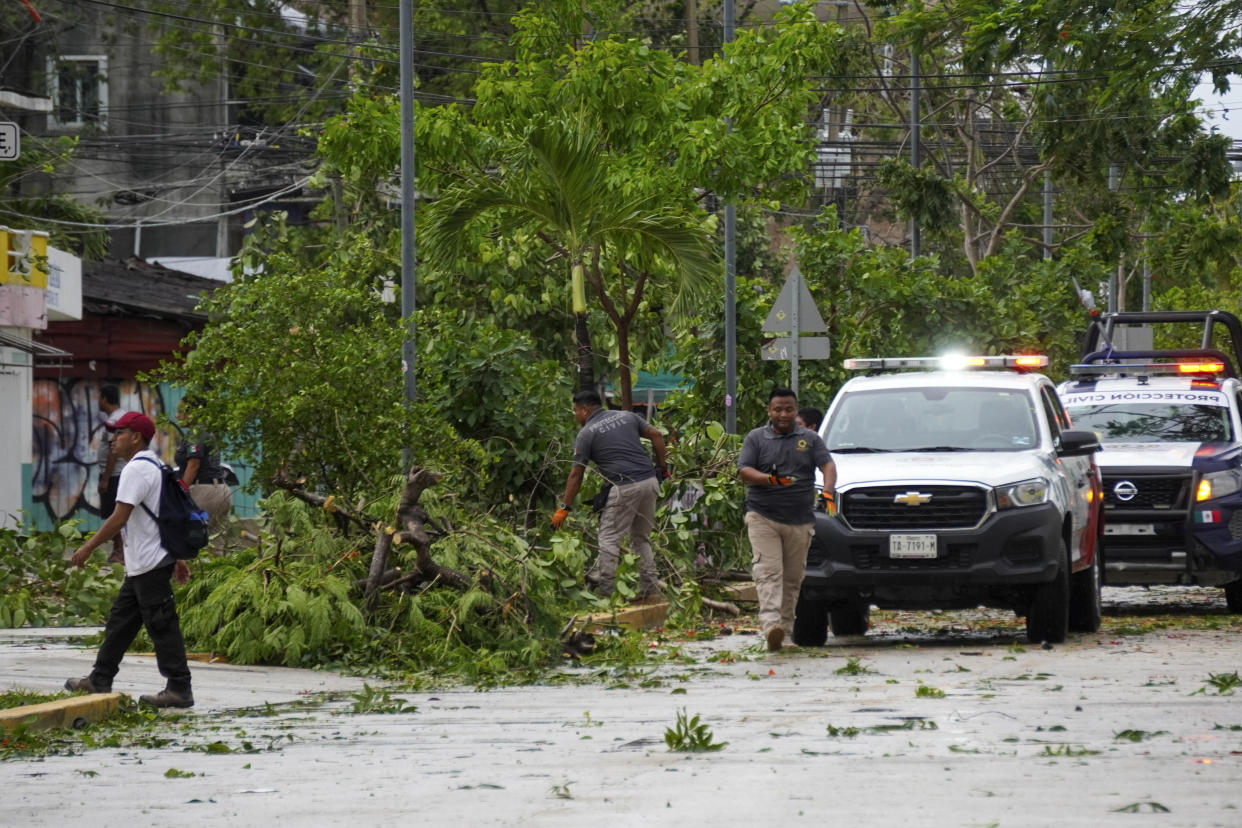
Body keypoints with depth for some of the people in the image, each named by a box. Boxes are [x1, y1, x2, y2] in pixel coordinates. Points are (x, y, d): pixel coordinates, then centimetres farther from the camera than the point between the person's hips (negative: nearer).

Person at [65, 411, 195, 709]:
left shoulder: (137, 470, -17)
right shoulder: (156, 468, 16)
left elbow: (119, 518, -22)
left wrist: (88, 548, -16)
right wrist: (178, 558, 23)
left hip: (150, 564, -11)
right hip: (140, 566, 11)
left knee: (162, 627, -7)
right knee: (120, 621, 15)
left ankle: (179, 690, -6)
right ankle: (100, 681, 21)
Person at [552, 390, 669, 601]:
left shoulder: (587, 433, 1)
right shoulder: (626, 416, 16)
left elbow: (576, 474, 2)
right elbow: (656, 435, 8)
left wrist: (564, 508, 6)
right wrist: (662, 466, 15)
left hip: (625, 487, -6)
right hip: (649, 481, 6)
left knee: (609, 539, 0)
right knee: (641, 538, 17)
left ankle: (604, 592, -7)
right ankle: (650, 590, 12)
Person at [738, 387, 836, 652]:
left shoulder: (810, 439, 12)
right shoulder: (756, 438, 8)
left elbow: (827, 465, 2)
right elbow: (744, 471, -2)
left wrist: (827, 493, -18)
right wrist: (770, 479, -21)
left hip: (800, 520, 2)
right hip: (763, 518, -2)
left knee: (792, 577, 7)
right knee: (768, 572, -16)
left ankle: (785, 624, 17)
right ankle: (771, 625, -28)